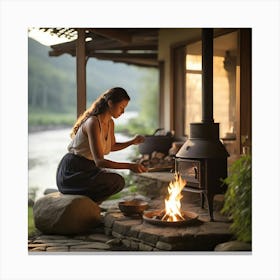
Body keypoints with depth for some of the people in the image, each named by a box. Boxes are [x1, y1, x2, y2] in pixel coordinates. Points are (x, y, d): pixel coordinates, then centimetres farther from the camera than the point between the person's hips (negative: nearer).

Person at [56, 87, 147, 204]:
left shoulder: (110, 123, 5)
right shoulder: (93, 123, -23)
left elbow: (112, 146, 26)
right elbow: (99, 161, -29)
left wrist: (132, 142, 9)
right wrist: (129, 166, -31)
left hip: (87, 168, 10)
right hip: (71, 172, -10)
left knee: (119, 181, 12)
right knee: (116, 181, -21)